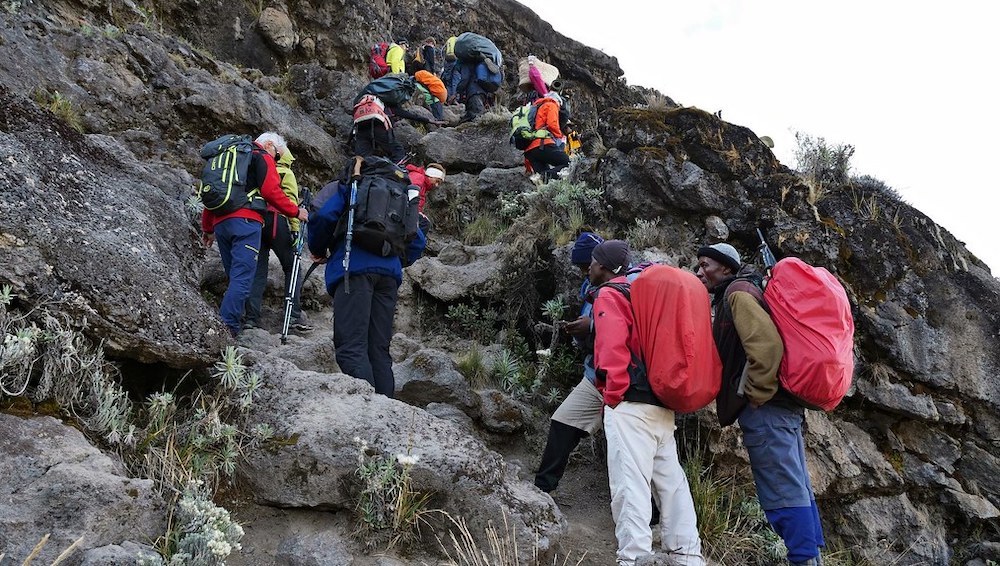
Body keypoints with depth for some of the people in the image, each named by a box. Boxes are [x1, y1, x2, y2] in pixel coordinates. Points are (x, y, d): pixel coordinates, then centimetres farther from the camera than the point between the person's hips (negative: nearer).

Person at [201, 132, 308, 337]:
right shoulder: (263, 157, 7)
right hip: (245, 220, -8)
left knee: (234, 277, 13)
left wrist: (207, 229, 33)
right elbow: (271, 191, -7)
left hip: (220, 222, 8)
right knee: (242, 278, -13)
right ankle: (227, 327, -23)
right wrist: (296, 212, 3)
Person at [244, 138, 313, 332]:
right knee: (292, 267, 5)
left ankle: (252, 317, 0)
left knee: (257, 269, 7)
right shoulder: (285, 173, 2)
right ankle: (295, 315, -3)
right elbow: (291, 201, -7)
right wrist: (295, 228, -9)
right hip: (276, 222, -4)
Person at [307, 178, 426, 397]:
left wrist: (318, 251, 14)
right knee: (379, 350, 6)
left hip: (354, 269, -5)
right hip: (389, 274, 5)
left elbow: (323, 217, -1)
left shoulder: (347, 191, 16)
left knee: (351, 346, -14)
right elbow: (418, 241, 23)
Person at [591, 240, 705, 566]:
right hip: (662, 404, 9)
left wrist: (612, 396, -9)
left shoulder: (609, 295, -3)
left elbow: (612, 350, -16)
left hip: (630, 405, -9)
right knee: (671, 483, 10)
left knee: (630, 484, -11)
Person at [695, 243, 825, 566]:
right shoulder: (743, 292, 23)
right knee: (796, 489, 12)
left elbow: (767, 344, -21)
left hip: (765, 407, -11)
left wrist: (756, 395, -16)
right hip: (781, 403, 11)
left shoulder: (737, 292, -7)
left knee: (783, 493, -9)